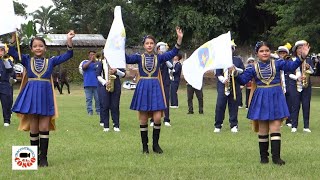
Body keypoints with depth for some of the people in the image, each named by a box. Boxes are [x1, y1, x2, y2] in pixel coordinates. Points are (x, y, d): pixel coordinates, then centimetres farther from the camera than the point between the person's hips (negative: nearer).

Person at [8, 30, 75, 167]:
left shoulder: (51, 61, 7)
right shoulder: (27, 60, 7)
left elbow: (68, 55, 1)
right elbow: (12, 52, -3)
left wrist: (69, 41, -14)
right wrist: (13, 37, -16)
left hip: (45, 96, 0)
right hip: (31, 95, 0)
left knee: (44, 128, -2)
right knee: (33, 129, 5)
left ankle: (43, 158, 5)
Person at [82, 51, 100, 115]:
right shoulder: (86, 62, 12)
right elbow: (84, 66, -10)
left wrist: (95, 61, -14)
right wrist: (91, 60, -15)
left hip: (96, 84, 0)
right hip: (88, 84, 0)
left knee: (98, 98, -2)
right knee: (88, 99, -1)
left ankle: (98, 111, 4)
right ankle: (90, 111, 2)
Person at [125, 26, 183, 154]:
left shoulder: (159, 58, 6)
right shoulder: (139, 58, 4)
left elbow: (173, 53, -4)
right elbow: (126, 59, -9)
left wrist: (179, 39, -15)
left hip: (155, 87, 1)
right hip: (143, 87, -1)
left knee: (157, 118, -7)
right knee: (143, 119, 3)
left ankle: (155, 144, 10)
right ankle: (144, 146, 13)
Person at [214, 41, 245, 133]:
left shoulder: (238, 60, 12)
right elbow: (218, 73, 2)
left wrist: (236, 69, -12)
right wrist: (222, 79, -17)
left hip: (235, 86, 1)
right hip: (222, 86, -1)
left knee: (233, 106, 3)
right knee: (220, 106, -5)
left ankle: (234, 125, 10)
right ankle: (217, 126, 3)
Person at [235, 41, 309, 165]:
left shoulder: (277, 64, 1)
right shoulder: (253, 68, 2)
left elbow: (292, 66, -10)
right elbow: (243, 80, -3)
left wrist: (302, 57, -24)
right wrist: (235, 73, -20)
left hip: (275, 98, -1)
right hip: (261, 99, 1)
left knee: (275, 128, -4)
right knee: (262, 129, 6)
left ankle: (276, 156, -3)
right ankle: (263, 156, 17)